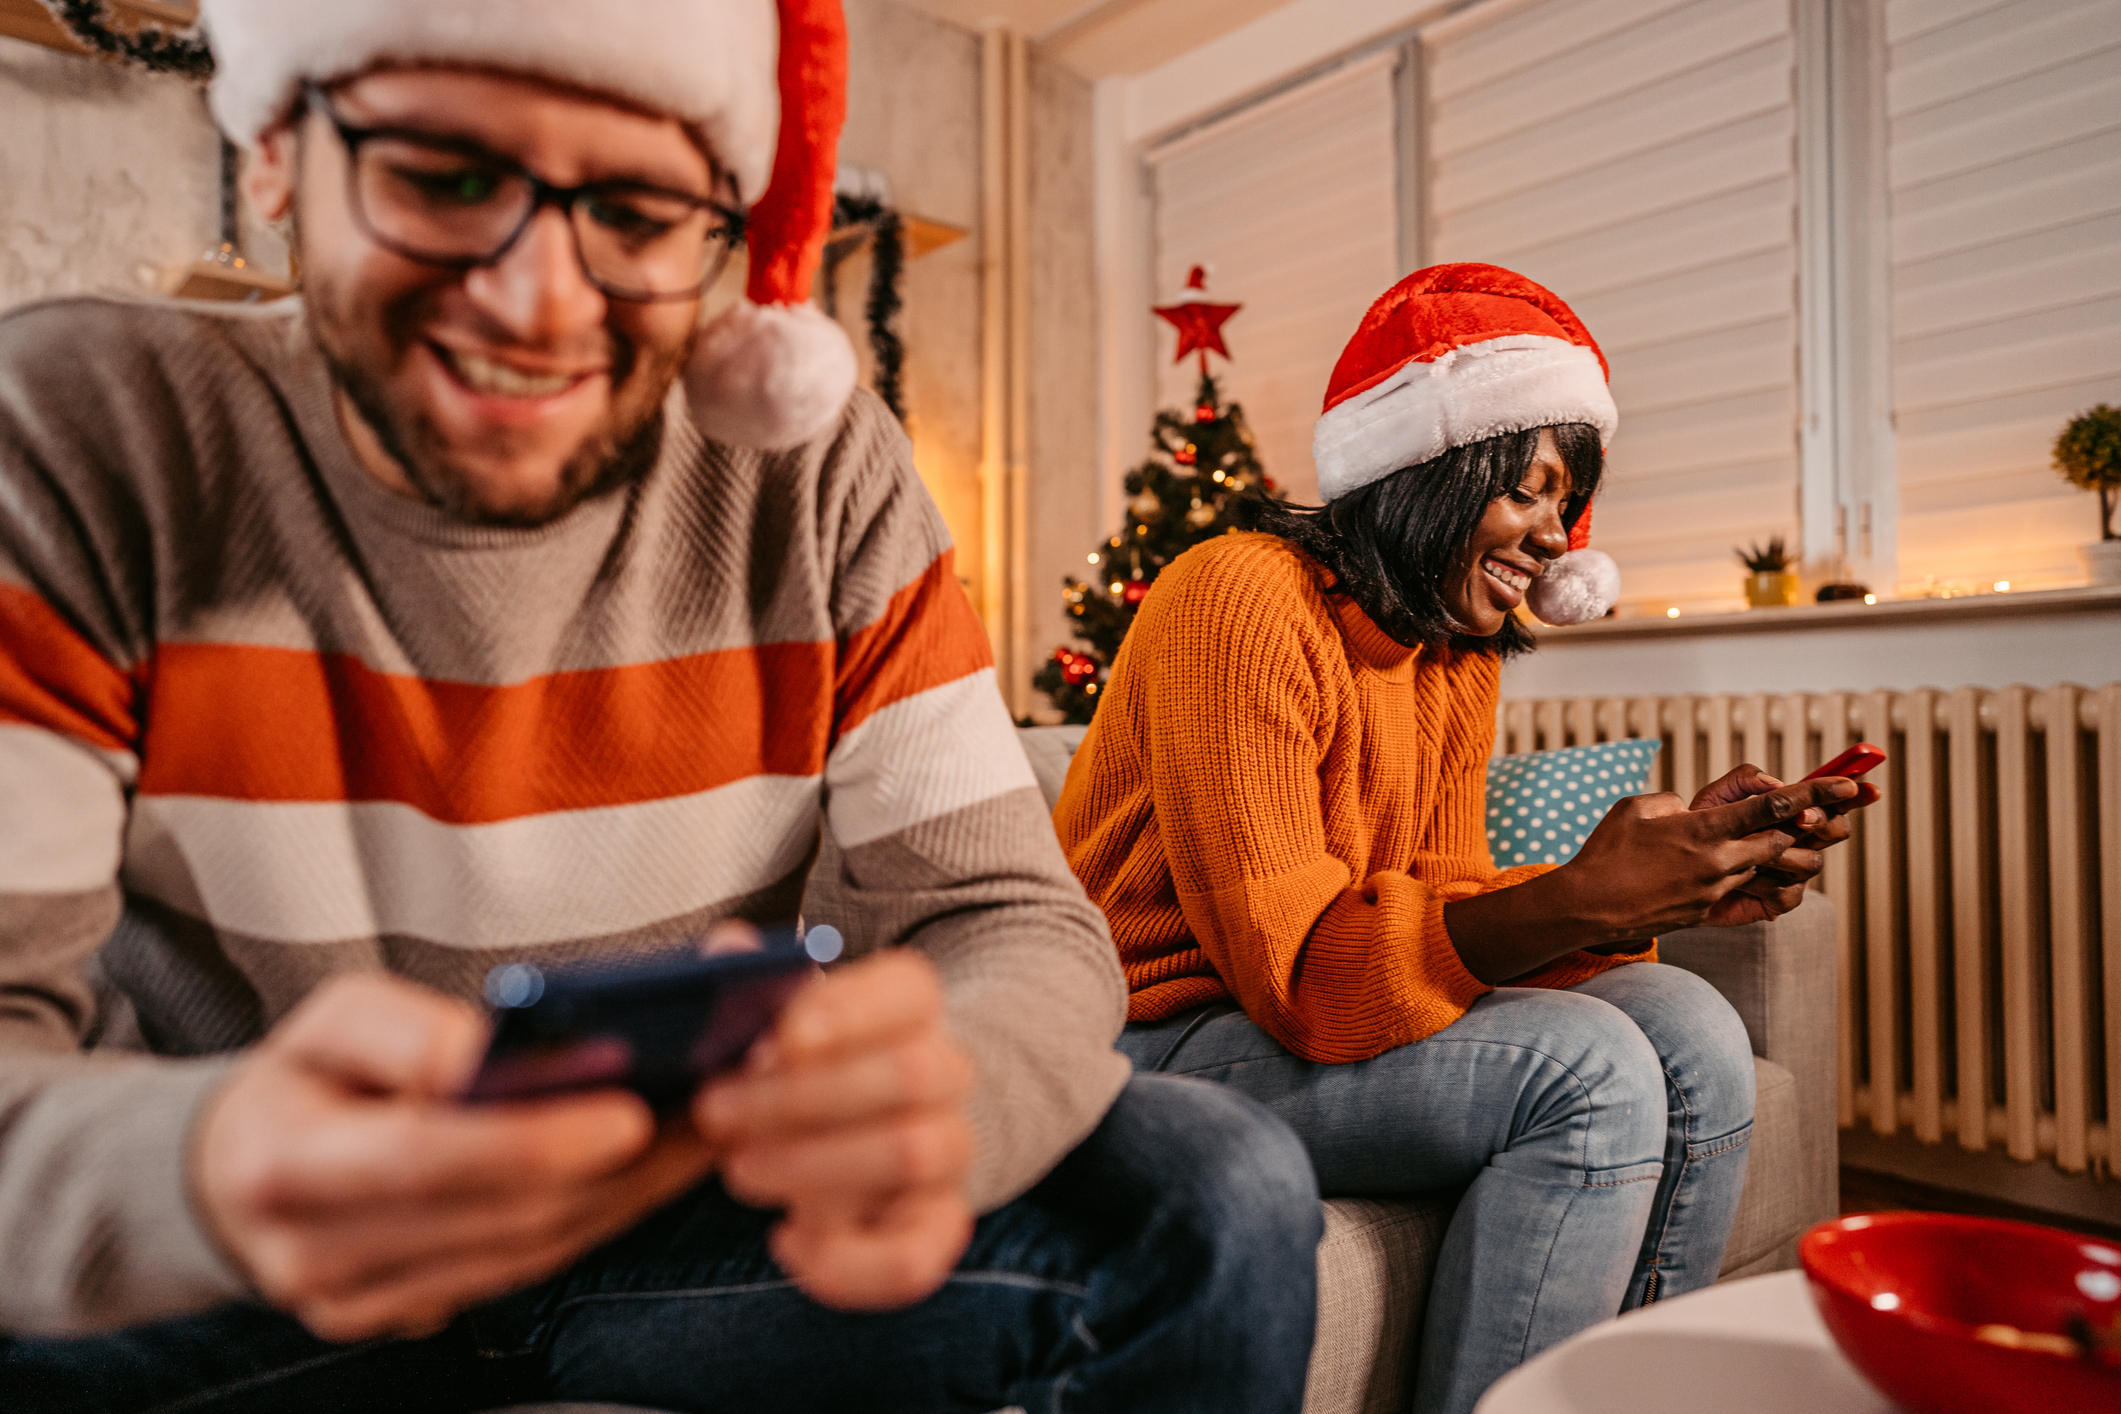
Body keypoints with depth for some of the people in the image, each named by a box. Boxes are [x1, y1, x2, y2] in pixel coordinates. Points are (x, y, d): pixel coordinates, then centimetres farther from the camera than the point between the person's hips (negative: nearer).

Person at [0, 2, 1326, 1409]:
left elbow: (1015, 915, -14)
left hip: (686, 1200, 2)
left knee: (1216, 1193, -15)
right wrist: (199, 1175, -42)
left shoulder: (820, 472, -10)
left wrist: (918, 1103, -38)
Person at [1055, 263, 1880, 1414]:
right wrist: (1582, 899, -34)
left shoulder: (1460, 652, 8)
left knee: (1690, 1035, -6)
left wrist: (1681, 871, -12)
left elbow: (1442, 896, 0)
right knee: (1588, 1069, -22)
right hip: (1162, 1039, -7)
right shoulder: (1240, 596, -19)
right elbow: (1298, 969, -24)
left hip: (1319, 1008, 8)